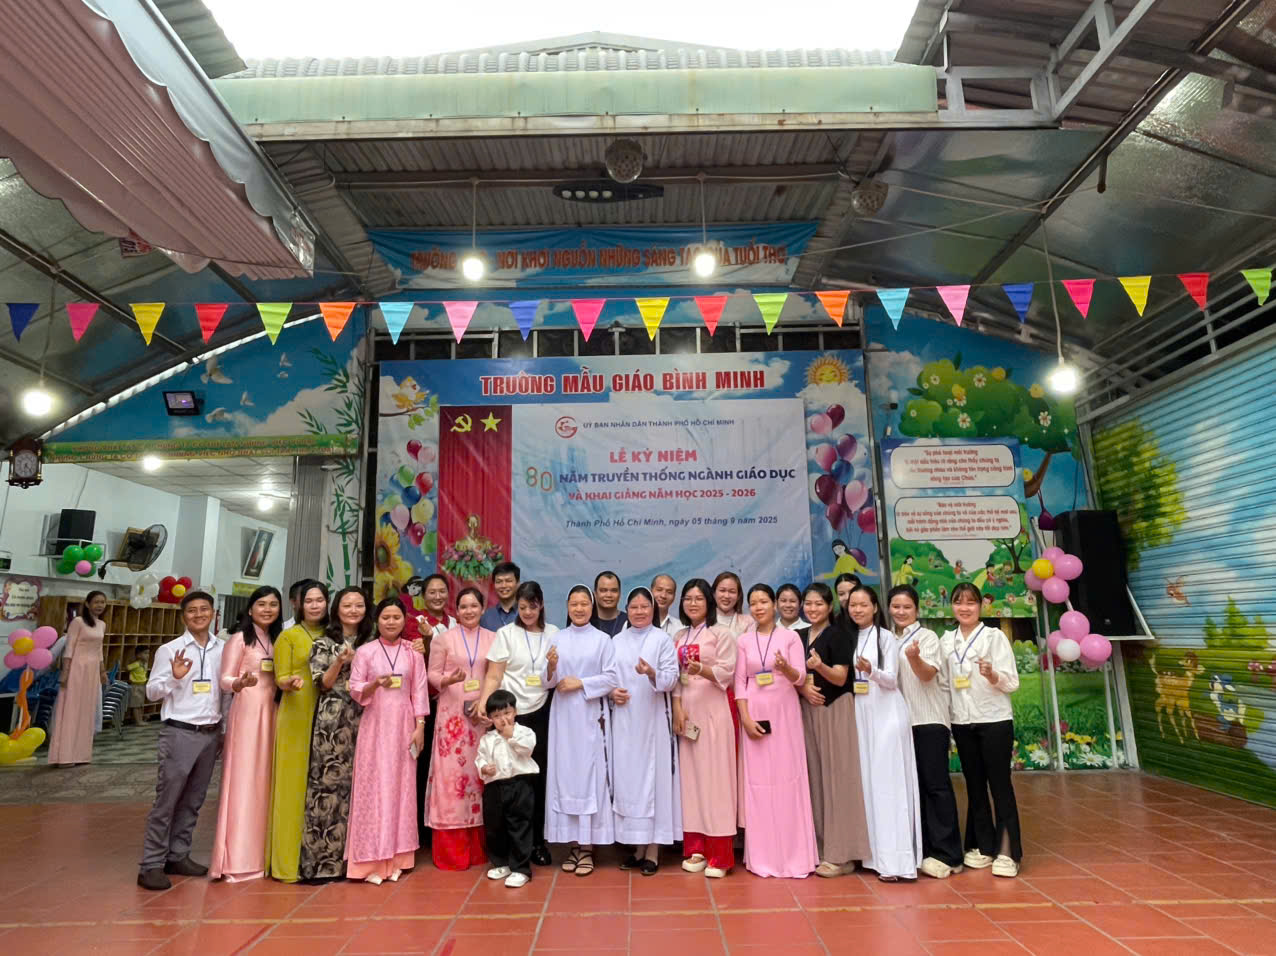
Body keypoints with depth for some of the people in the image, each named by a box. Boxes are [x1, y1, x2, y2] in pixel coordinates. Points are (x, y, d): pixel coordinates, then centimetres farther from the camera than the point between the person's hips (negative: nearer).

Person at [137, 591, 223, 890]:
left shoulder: (222, 650, 5)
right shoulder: (170, 650, -5)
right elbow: (151, 691, -4)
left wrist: (225, 731, 8)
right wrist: (174, 677, -22)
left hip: (211, 733, 4)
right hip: (179, 733, -4)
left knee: (193, 801, 12)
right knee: (166, 800, -1)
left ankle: (178, 856, 24)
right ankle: (152, 865, 9)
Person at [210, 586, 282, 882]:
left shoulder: (276, 640, 14)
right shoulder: (239, 639, -5)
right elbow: (224, 681, -10)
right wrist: (242, 683, -29)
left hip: (271, 713, 6)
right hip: (247, 712, -6)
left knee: (264, 782, 9)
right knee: (243, 782, -4)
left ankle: (259, 854, 18)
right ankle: (237, 860, 3)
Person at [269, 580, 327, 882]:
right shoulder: (288, 636, 1)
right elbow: (280, 679, -4)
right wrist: (291, 683, -23)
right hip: (296, 718, -3)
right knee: (294, 784, -1)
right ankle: (289, 858, 9)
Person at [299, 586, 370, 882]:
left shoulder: (370, 643, 13)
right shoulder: (324, 643, 2)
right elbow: (320, 685, -5)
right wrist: (340, 662, -17)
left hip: (362, 720, 4)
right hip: (332, 720, -4)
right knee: (329, 783, -4)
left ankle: (348, 856, 16)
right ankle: (323, 859, 6)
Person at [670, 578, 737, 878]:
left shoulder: (721, 634, -3)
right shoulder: (679, 637, 13)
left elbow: (727, 672, -11)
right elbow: (675, 676, 9)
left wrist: (701, 669, -28)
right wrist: (677, 708, -3)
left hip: (713, 710, -5)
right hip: (686, 710, 5)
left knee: (715, 777, -4)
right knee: (690, 776, 7)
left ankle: (719, 855, 3)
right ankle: (696, 848, 16)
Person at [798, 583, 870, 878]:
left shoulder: (839, 635, -6)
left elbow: (840, 678, -13)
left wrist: (820, 666, -31)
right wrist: (802, 688, -8)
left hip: (835, 710, -5)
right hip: (807, 710, 5)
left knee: (836, 776, -2)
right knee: (814, 776, 8)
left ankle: (841, 853, 5)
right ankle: (817, 847, 17)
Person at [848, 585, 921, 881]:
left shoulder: (885, 637, -4)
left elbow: (891, 680, -10)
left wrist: (871, 671, -27)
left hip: (886, 715, -5)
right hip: (860, 715, 5)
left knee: (888, 782, -6)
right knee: (866, 781, 7)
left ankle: (894, 858, -3)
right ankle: (874, 852, 15)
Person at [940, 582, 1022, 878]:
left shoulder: (995, 636, -5)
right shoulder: (946, 640, 7)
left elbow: (1012, 683, -9)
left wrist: (991, 675, -28)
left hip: (994, 721, -4)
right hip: (962, 723, 4)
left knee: (1000, 784, 0)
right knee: (974, 786, 11)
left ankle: (1007, 853, 7)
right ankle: (982, 846, 23)